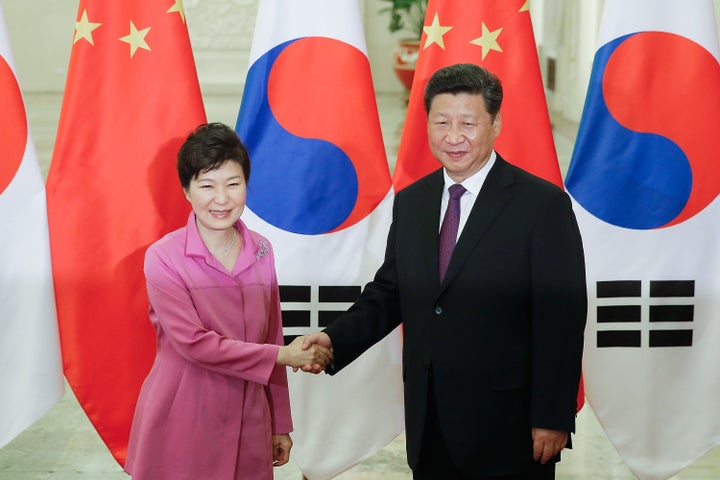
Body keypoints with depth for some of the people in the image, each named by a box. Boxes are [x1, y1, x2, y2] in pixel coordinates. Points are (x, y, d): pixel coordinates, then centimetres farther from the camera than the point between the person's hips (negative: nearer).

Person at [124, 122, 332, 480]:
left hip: (246, 427, 4)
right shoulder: (163, 258, -10)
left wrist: (280, 424, 13)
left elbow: (271, 340, 11)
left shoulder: (261, 251, 5)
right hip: (181, 433, -4)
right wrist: (283, 356, -14)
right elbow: (193, 343, -16)